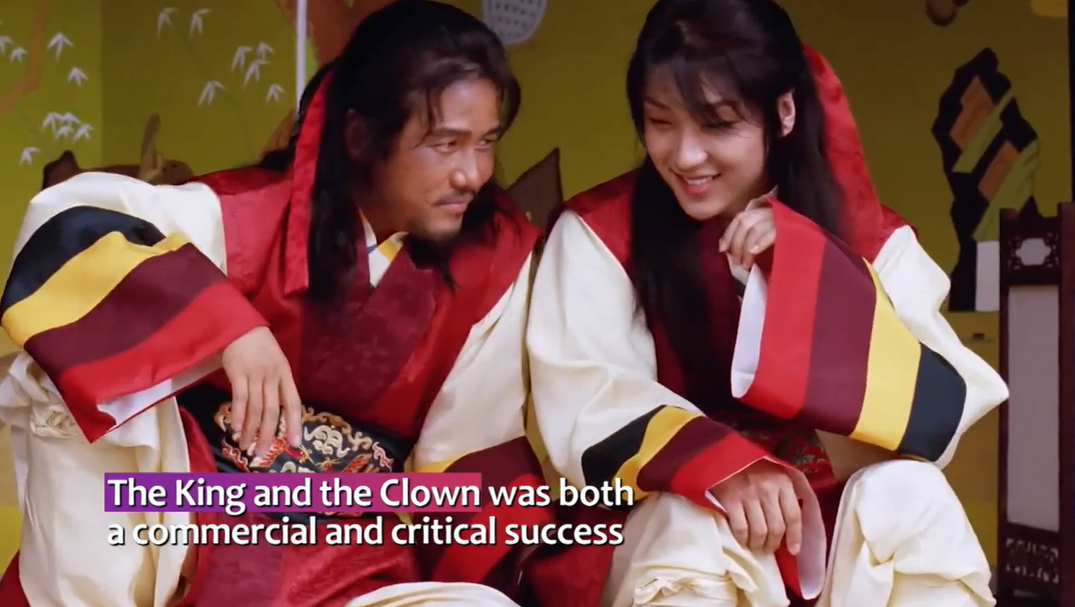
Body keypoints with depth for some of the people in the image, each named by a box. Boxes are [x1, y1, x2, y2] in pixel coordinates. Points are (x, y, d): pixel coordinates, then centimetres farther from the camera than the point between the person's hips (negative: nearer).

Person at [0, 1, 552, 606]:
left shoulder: (497, 257, -7)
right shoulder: (254, 212, -15)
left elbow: (473, 449, -1)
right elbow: (64, 222, -26)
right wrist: (228, 323, -37)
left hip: (354, 547, 2)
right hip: (194, 503, -2)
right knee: (83, 372, -26)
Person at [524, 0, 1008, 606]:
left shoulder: (869, 235, -4)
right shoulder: (599, 233, -7)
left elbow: (938, 418, -17)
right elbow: (585, 412, -16)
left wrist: (803, 264, -25)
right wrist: (721, 465, -35)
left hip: (843, 533, 2)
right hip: (658, 534, -2)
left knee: (908, 495, -27)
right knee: (699, 525, -33)